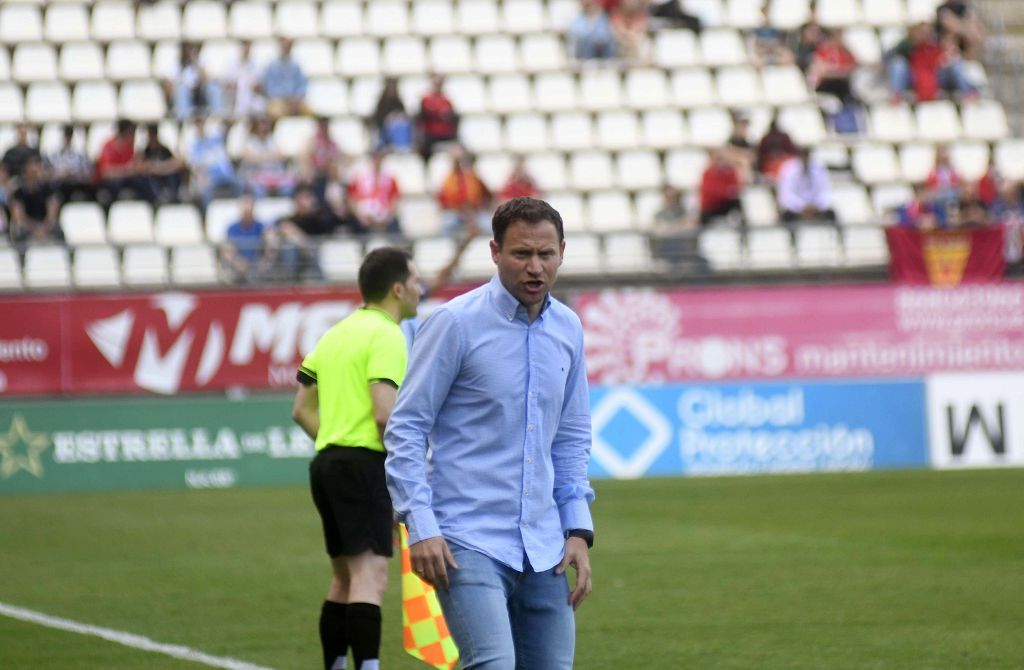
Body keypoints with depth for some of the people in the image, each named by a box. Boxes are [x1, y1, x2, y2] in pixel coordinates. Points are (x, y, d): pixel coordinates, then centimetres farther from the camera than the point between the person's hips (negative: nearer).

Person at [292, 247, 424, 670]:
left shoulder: (337, 333, 18)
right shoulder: (386, 336, -9)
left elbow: (302, 410, 20)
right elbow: (385, 413, -20)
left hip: (327, 461, 9)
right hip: (364, 464, -9)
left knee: (344, 579, 16)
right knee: (370, 575, -16)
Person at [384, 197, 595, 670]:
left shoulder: (567, 329, 11)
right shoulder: (456, 323, -6)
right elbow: (405, 429, -5)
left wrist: (578, 529, 12)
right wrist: (420, 527, -13)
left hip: (543, 550, 6)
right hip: (468, 542, -6)